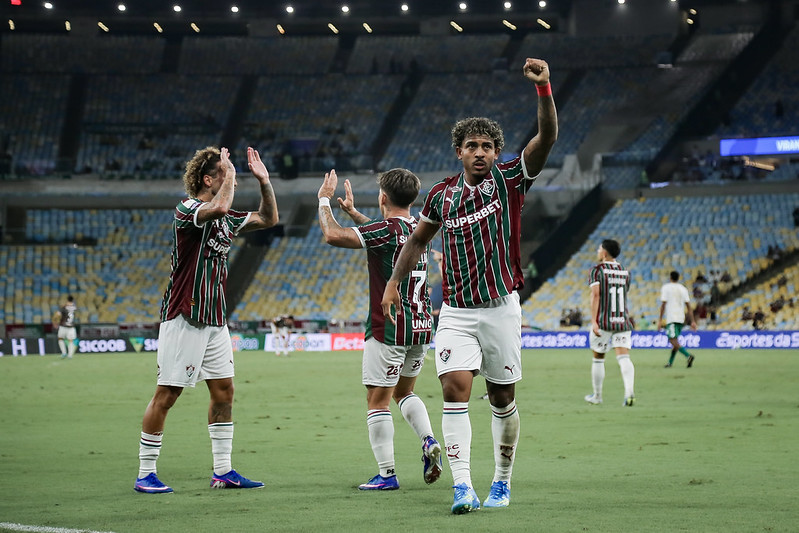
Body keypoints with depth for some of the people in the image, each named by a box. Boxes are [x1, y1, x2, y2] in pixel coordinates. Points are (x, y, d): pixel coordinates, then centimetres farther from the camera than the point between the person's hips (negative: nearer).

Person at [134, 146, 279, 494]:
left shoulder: (226, 217, 13)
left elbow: (268, 218, 23)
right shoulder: (186, 210, -13)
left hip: (215, 319, 8)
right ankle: (145, 474, 2)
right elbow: (218, 207, -34)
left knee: (224, 391, 7)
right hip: (184, 318, -8)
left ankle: (222, 471, 13)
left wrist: (263, 180, 11)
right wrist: (228, 175, -18)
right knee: (166, 395, -4)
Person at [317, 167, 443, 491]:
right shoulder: (419, 229, 9)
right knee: (404, 391, 23)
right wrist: (352, 211, 39)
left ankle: (387, 474, -2)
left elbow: (332, 235, -22)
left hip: (389, 328, -8)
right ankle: (429, 442, 1)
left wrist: (324, 200, -6)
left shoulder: (386, 230, -15)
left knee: (378, 400, 0)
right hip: (421, 327, 8)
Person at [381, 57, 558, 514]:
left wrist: (544, 87, -28)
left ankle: (502, 483, 23)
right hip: (456, 310, 1)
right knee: (455, 390, -15)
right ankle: (463, 487, -18)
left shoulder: (509, 180, -2)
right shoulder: (442, 194, 6)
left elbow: (547, 137, -15)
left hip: (501, 308, -1)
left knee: (503, 399, 7)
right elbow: (418, 239, 21)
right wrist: (395, 282, 15)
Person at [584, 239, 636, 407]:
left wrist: (594, 321, -20)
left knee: (598, 359, 13)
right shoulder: (625, 272, 13)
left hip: (604, 321, -3)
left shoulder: (597, 270, -3)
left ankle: (597, 396, 25)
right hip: (623, 322, 3)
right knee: (624, 357, -7)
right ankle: (629, 392, -30)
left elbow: (595, 294, -15)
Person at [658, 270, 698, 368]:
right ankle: (670, 362, 20)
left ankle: (688, 355, -33)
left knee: (673, 341, -12)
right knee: (675, 341, 17)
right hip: (681, 318, 6)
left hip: (671, 319, -6)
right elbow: (688, 306, 8)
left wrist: (660, 320, -4)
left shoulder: (665, 288, 0)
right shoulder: (683, 289, 12)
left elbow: (663, 304, -7)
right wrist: (693, 321, 7)